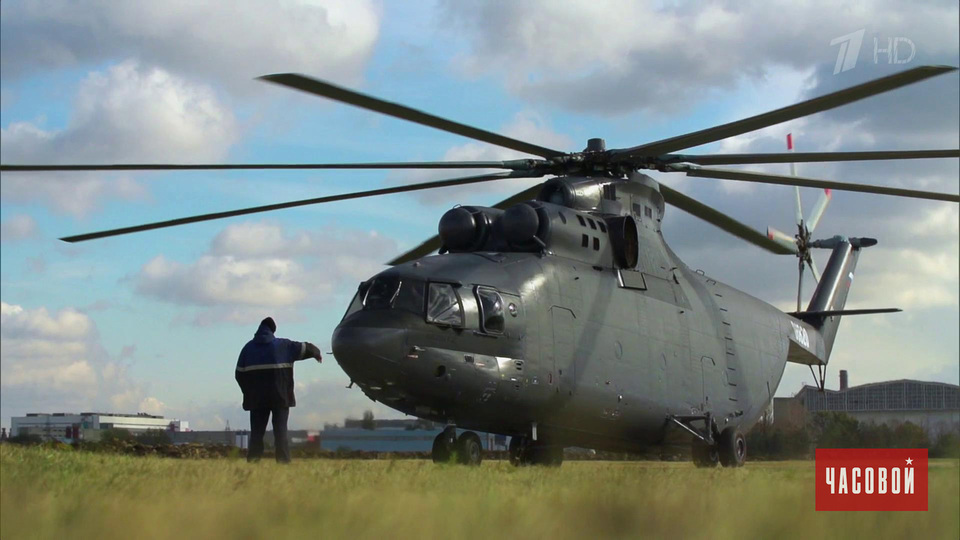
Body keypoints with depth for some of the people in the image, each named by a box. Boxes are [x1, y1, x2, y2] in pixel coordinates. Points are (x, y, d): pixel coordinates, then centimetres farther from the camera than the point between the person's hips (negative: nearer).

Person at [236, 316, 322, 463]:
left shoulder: (248, 347, 7)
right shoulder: (283, 345, 2)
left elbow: (240, 373, 6)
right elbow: (305, 348, 11)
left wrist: (249, 392, 13)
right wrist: (316, 353, 32)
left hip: (256, 397, 2)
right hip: (280, 396, -2)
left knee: (256, 431, 5)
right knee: (280, 430, 0)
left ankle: (252, 460, -4)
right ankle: (283, 460, -8)